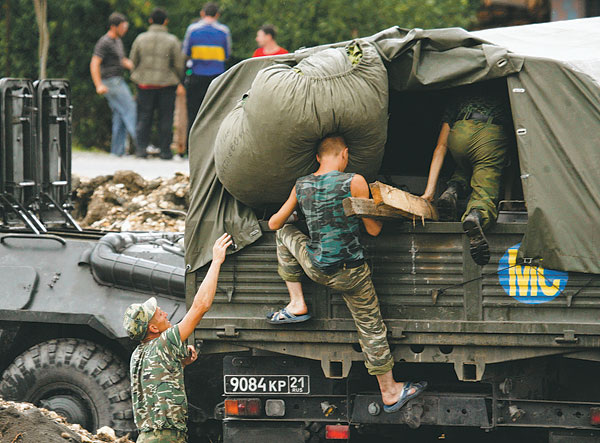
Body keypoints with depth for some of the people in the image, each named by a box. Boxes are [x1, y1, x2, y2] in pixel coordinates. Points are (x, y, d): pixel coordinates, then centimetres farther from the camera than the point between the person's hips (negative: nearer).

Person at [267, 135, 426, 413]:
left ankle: (297, 304, 25)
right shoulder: (354, 182, -14)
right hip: (350, 274, -3)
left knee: (285, 234, 29)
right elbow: (373, 229, -6)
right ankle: (389, 392, 23)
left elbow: (274, 224, 14)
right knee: (371, 327, 12)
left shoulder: (301, 186, 0)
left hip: (315, 269, 3)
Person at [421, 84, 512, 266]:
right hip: (493, 139, -2)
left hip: (461, 135, 2)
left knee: (464, 169, 36)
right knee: (485, 196, -4)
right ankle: (476, 216, -39)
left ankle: (453, 190, 3)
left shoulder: (459, 97, 34)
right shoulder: (502, 100, 38)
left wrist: (430, 190, 24)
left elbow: (441, 147, 27)